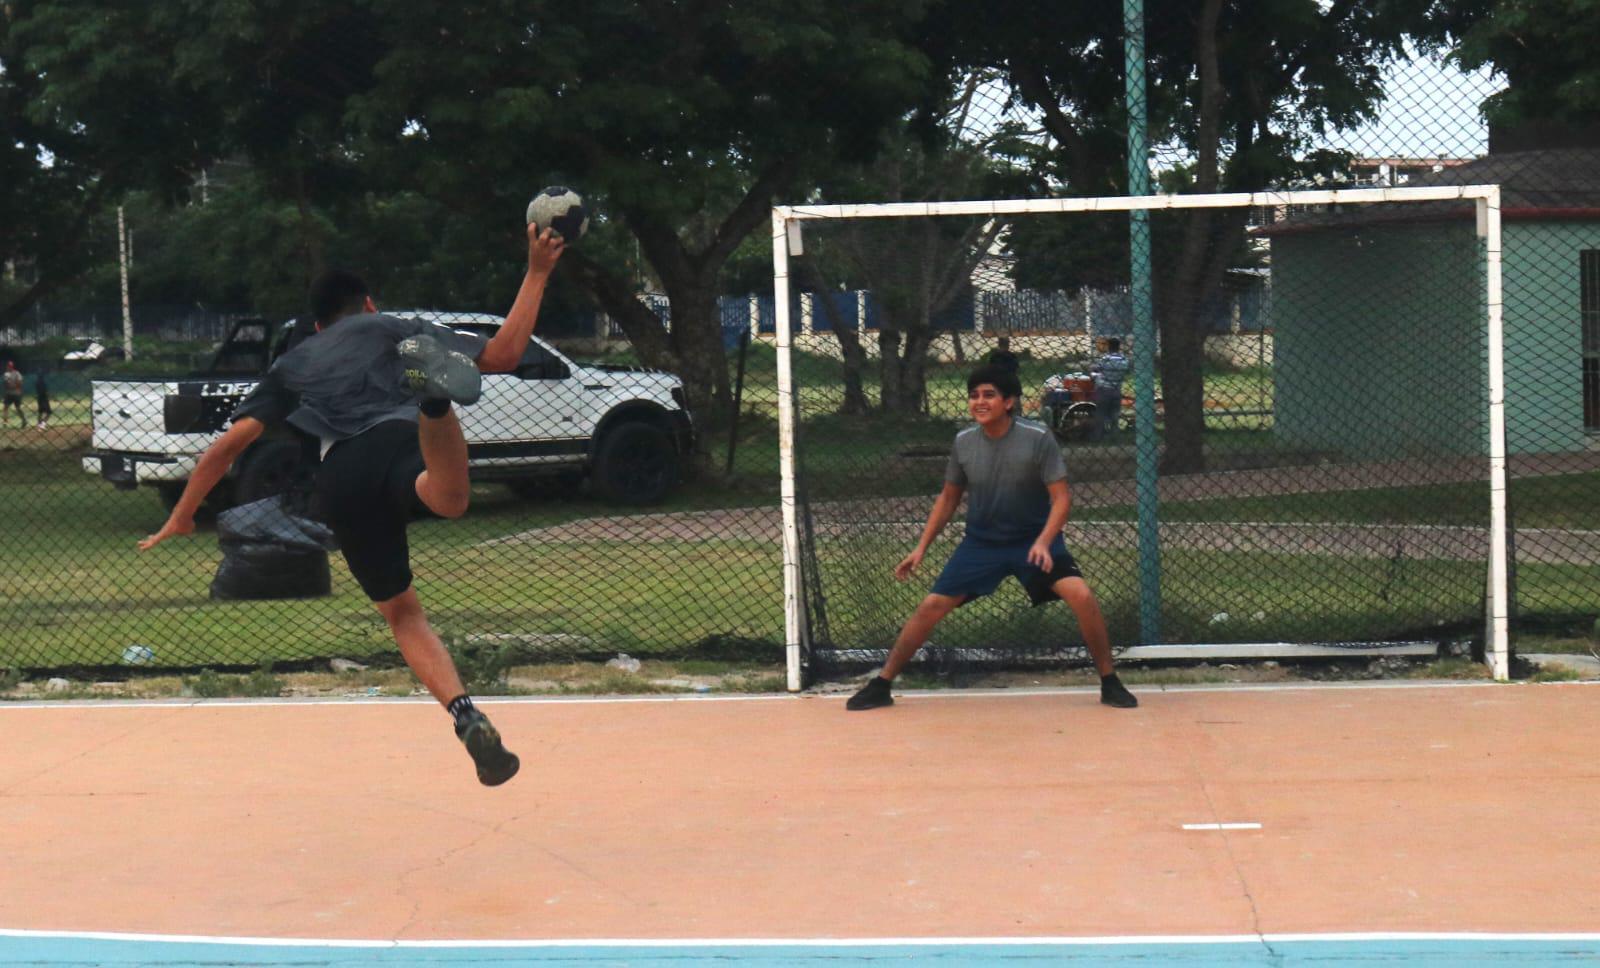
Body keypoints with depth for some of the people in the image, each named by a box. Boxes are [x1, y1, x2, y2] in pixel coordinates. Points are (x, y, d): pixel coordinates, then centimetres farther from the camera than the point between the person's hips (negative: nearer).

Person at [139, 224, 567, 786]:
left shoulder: (292, 366, 36)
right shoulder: (393, 329, 31)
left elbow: (230, 442, 28)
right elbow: (501, 355, 21)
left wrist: (181, 517, 37)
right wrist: (537, 273, 30)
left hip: (339, 481, 3)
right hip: (397, 441, -3)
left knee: (401, 612, 17)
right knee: (448, 496, -39)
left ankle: (468, 720, -1)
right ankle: (429, 388, -69)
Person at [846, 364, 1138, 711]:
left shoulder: (1038, 439, -16)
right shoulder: (964, 442, -5)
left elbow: (1061, 497, -16)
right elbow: (948, 498, 8)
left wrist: (1044, 543, -31)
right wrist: (921, 548, 4)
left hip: (1034, 541, -3)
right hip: (980, 543, 3)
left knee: (1081, 596, -23)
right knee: (931, 607, -3)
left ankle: (1110, 683, -6)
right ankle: (880, 685, 10)